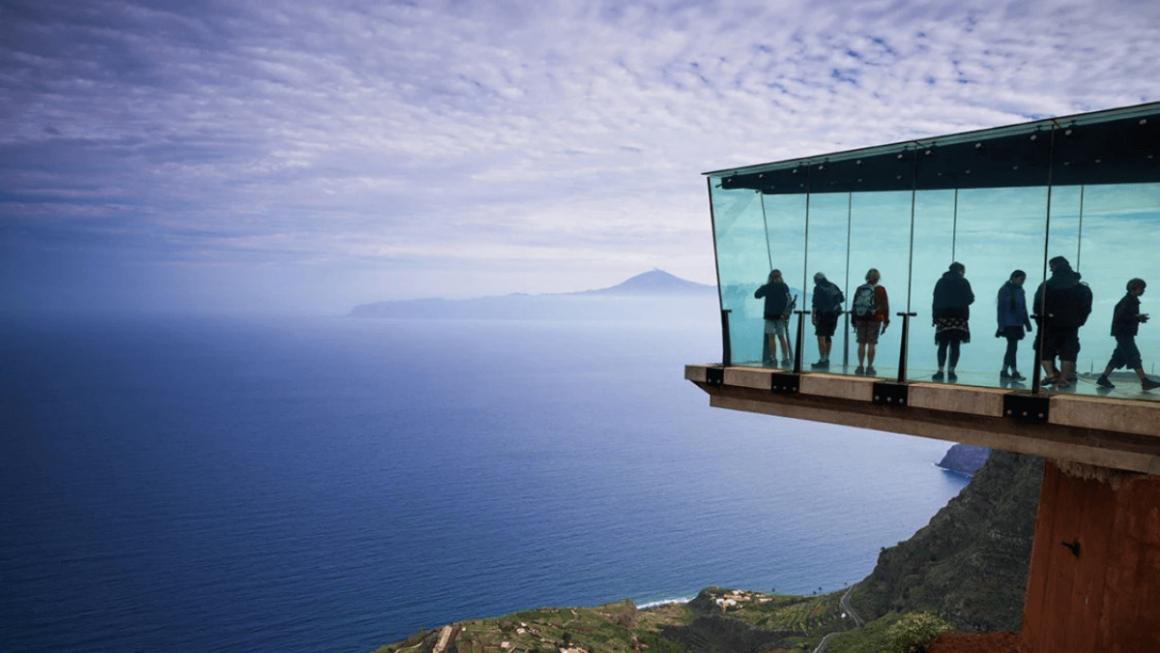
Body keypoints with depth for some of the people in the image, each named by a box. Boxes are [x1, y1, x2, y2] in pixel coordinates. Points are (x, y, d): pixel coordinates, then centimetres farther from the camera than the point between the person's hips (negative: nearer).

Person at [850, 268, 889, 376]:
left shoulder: (859, 289, 8)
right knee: (871, 344, 0)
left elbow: (854, 305, 11)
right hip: (874, 320, -3)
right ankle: (869, 368, 2)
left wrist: (854, 321, 17)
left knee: (861, 344, 7)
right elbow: (884, 306, -4)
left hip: (860, 319, 3)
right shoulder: (880, 290, -2)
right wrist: (886, 321, 2)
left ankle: (860, 367, 8)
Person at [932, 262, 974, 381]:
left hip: (943, 318, 2)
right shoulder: (964, 282, 1)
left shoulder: (941, 282, 10)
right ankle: (951, 372, -4)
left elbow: (935, 301, 7)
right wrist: (972, 296, 23)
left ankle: (940, 371, -9)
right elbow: (969, 299, 0)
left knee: (942, 346, 4)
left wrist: (935, 317, 7)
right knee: (955, 346, 2)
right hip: (959, 318, -2)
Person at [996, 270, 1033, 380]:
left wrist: (1027, 323, 16)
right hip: (1009, 325, -8)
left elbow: (1023, 308, 19)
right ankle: (1014, 373, -5)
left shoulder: (1020, 291, 13)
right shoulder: (1005, 290, -9)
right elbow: (1001, 308, -11)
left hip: (1018, 324, 8)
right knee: (1012, 347, -8)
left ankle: (1004, 372, 16)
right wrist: (1001, 325, -15)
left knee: (1011, 348, 9)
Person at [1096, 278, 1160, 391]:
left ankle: (1103, 378, 12)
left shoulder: (1133, 301, 17)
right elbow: (1119, 317, -21)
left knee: (1119, 357, 10)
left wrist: (1140, 318, 7)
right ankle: (1145, 382, -13)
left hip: (1127, 334, 10)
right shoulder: (1126, 301, -14)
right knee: (1134, 356, -11)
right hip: (1123, 333, -10)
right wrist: (1137, 316, -24)